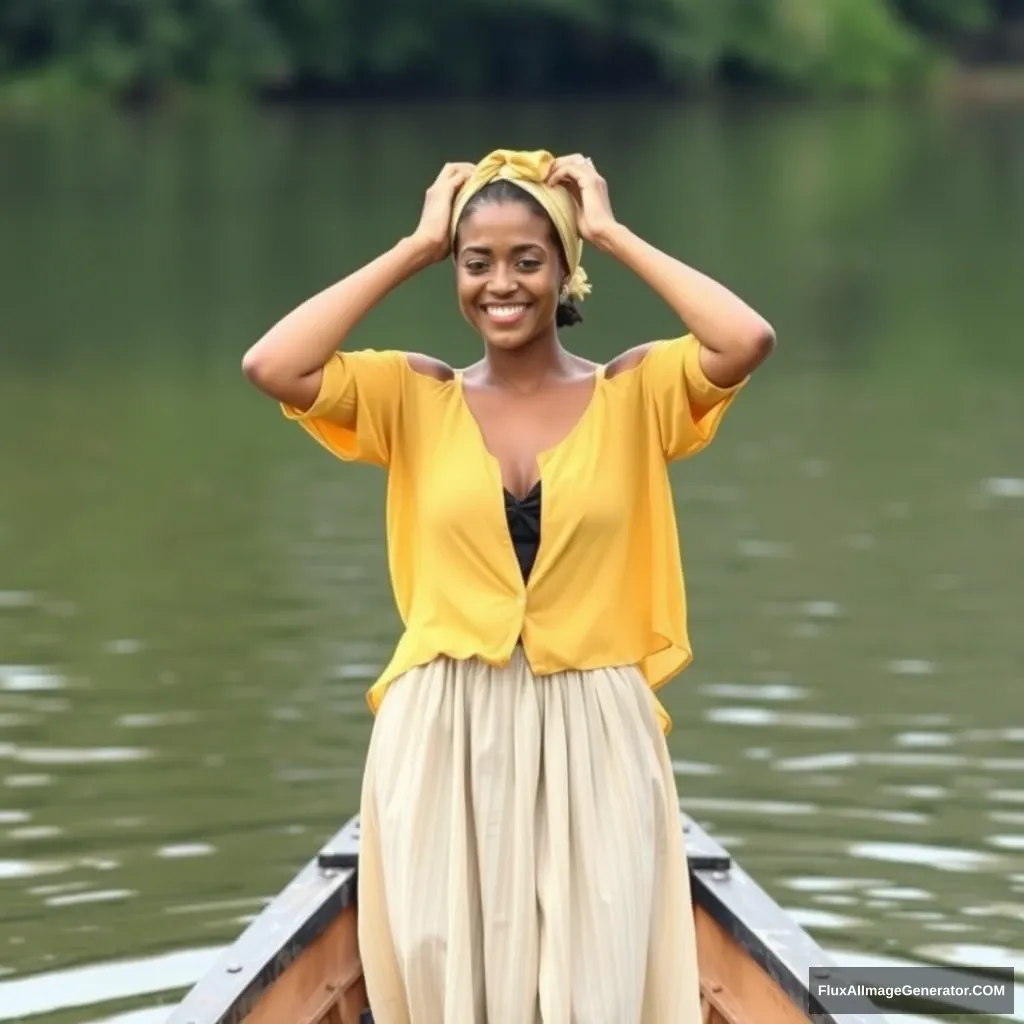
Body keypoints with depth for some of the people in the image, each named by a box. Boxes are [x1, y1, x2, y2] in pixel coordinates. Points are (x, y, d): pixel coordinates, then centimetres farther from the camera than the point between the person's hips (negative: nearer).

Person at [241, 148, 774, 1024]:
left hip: (591, 745, -1)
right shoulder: (414, 397, 3)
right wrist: (416, 248, -5)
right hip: (443, 743, 1)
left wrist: (615, 235, -7)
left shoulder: (634, 394, 1)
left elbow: (748, 342, -17)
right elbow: (271, 367, -12)